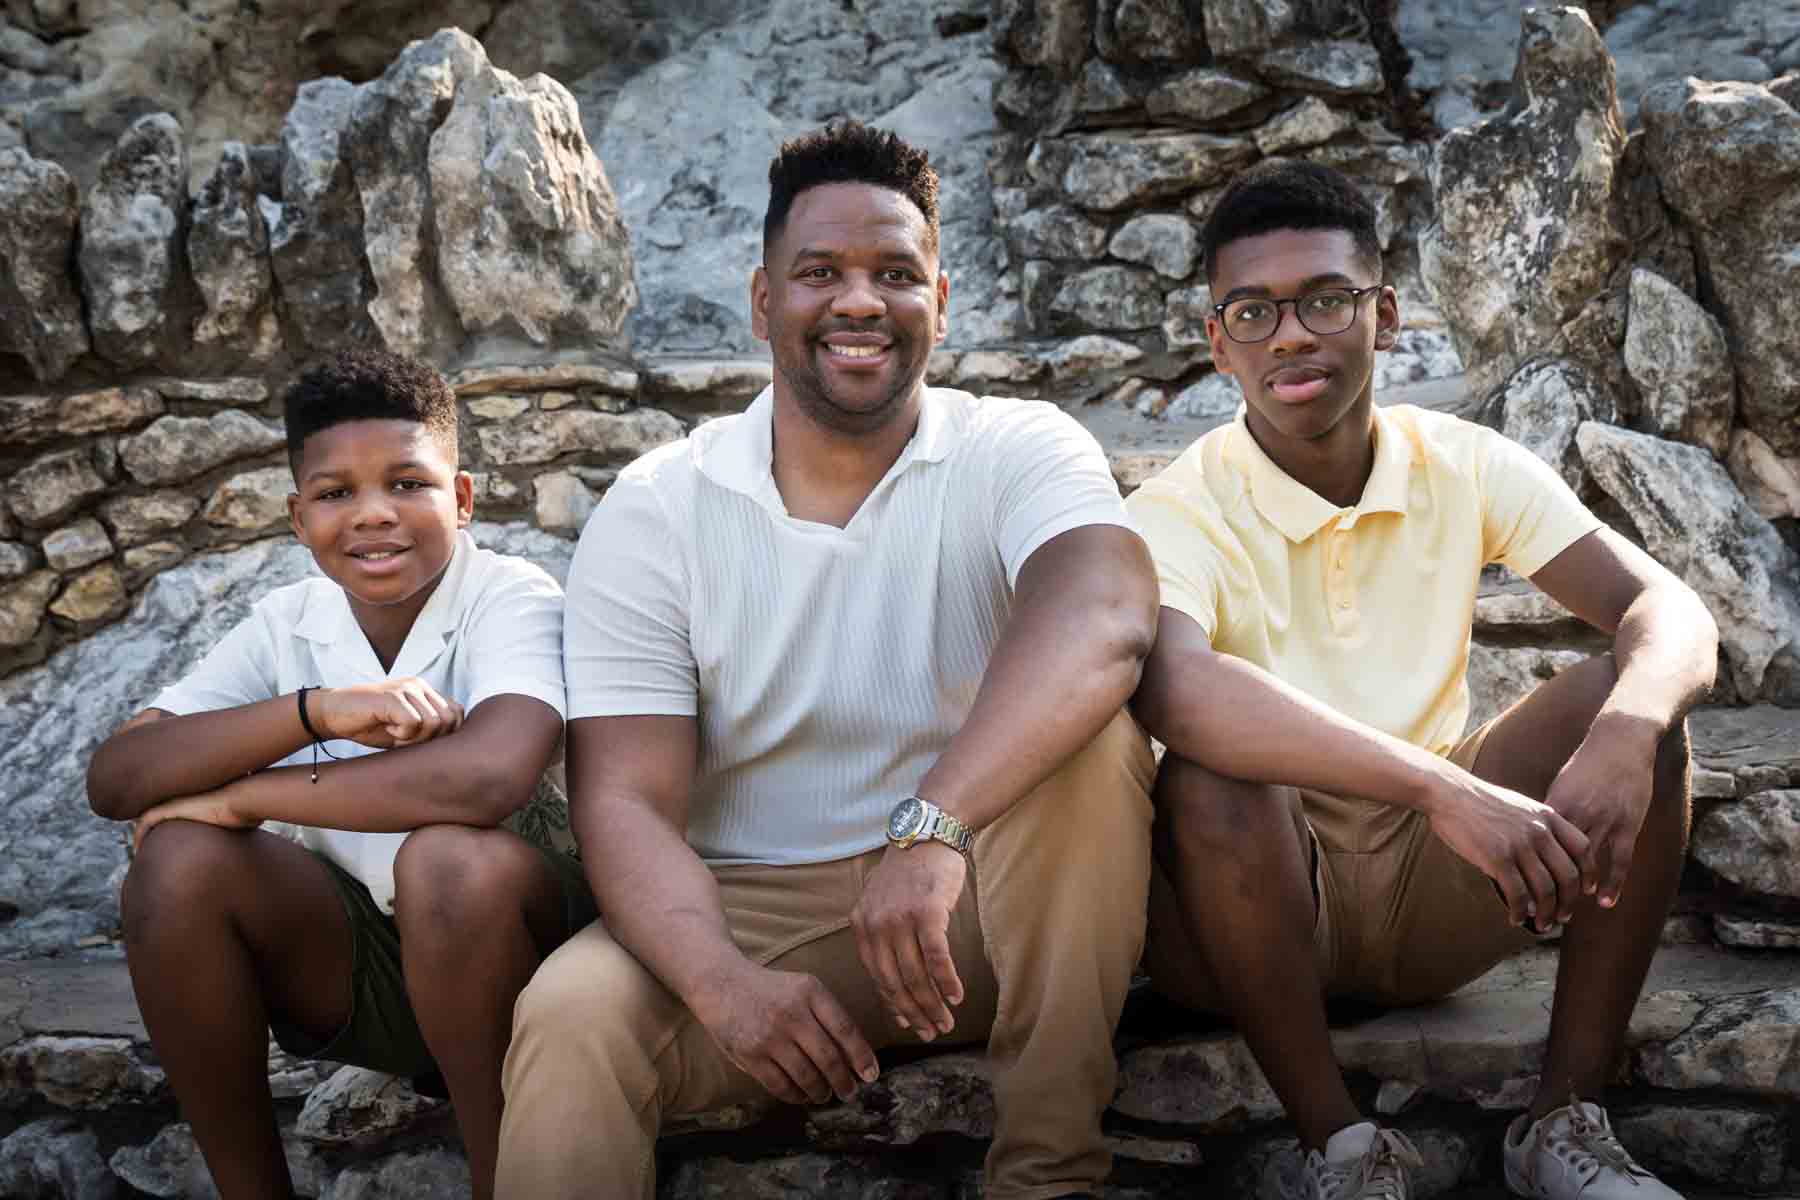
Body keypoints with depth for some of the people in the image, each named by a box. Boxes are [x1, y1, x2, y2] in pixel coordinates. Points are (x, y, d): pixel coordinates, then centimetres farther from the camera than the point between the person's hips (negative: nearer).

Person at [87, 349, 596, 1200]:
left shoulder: (513, 598, -15)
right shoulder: (285, 625, -2)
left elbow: (488, 777, -36)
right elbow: (113, 779, -14)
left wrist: (240, 796, -24)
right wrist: (316, 709, -29)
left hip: (506, 946, -4)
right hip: (345, 960, 4)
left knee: (452, 858, -34)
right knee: (179, 862, -20)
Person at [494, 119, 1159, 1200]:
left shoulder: (1019, 451, -5)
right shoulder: (654, 511, -2)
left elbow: (1105, 615, -29)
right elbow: (626, 799, -10)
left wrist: (934, 827, -44)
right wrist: (724, 984, -30)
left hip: (981, 909, 1)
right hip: (746, 914, -1)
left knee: (1087, 735, -28)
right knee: (569, 1019, -31)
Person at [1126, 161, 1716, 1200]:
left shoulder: (1466, 468, -1)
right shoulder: (1176, 515, -14)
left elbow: (1674, 614, -11)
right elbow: (1172, 686, -37)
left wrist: (1624, 734, -35)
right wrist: (1443, 788, -46)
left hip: (1438, 888, 4)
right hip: (1266, 896, -3)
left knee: (1629, 704, -18)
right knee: (1210, 772, -34)